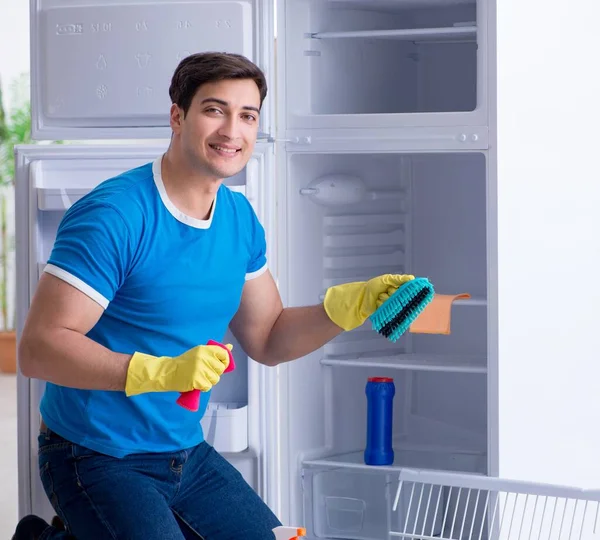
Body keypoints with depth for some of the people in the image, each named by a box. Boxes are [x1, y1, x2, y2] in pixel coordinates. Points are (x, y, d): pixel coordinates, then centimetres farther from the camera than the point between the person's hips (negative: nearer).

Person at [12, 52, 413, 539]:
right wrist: (162, 372, -34)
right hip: (98, 459, -8)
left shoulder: (240, 219, 5)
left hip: (188, 455, 8)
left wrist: (350, 305, -3)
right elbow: (38, 349, -25)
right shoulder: (114, 216, -21)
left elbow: (266, 340, 14)